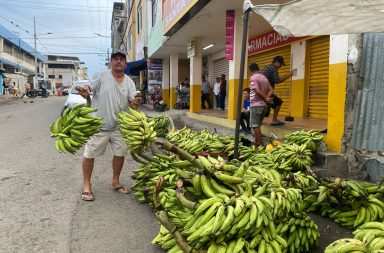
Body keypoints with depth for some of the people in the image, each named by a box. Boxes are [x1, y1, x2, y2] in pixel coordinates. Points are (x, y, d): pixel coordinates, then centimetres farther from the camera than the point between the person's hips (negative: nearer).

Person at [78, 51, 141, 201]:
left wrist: (135, 102, -28)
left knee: (120, 153, 14)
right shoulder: (101, 75, -9)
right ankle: (86, 186, 20)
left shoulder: (129, 82, 2)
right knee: (89, 155, 3)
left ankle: (115, 183, 34)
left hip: (119, 126, 4)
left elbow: (131, 102, -4)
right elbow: (88, 89, -10)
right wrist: (85, 91, -34)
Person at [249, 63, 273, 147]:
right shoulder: (264, 78, 16)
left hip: (256, 104, -8)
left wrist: (265, 98, -9)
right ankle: (256, 143, 22)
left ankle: (261, 145, -5)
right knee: (258, 125, 16)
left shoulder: (253, 77, -8)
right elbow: (271, 90, 11)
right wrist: (267, 98, -3)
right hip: (264, 105, 8)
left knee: (255, 126, -3)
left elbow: (257, 91, -20)